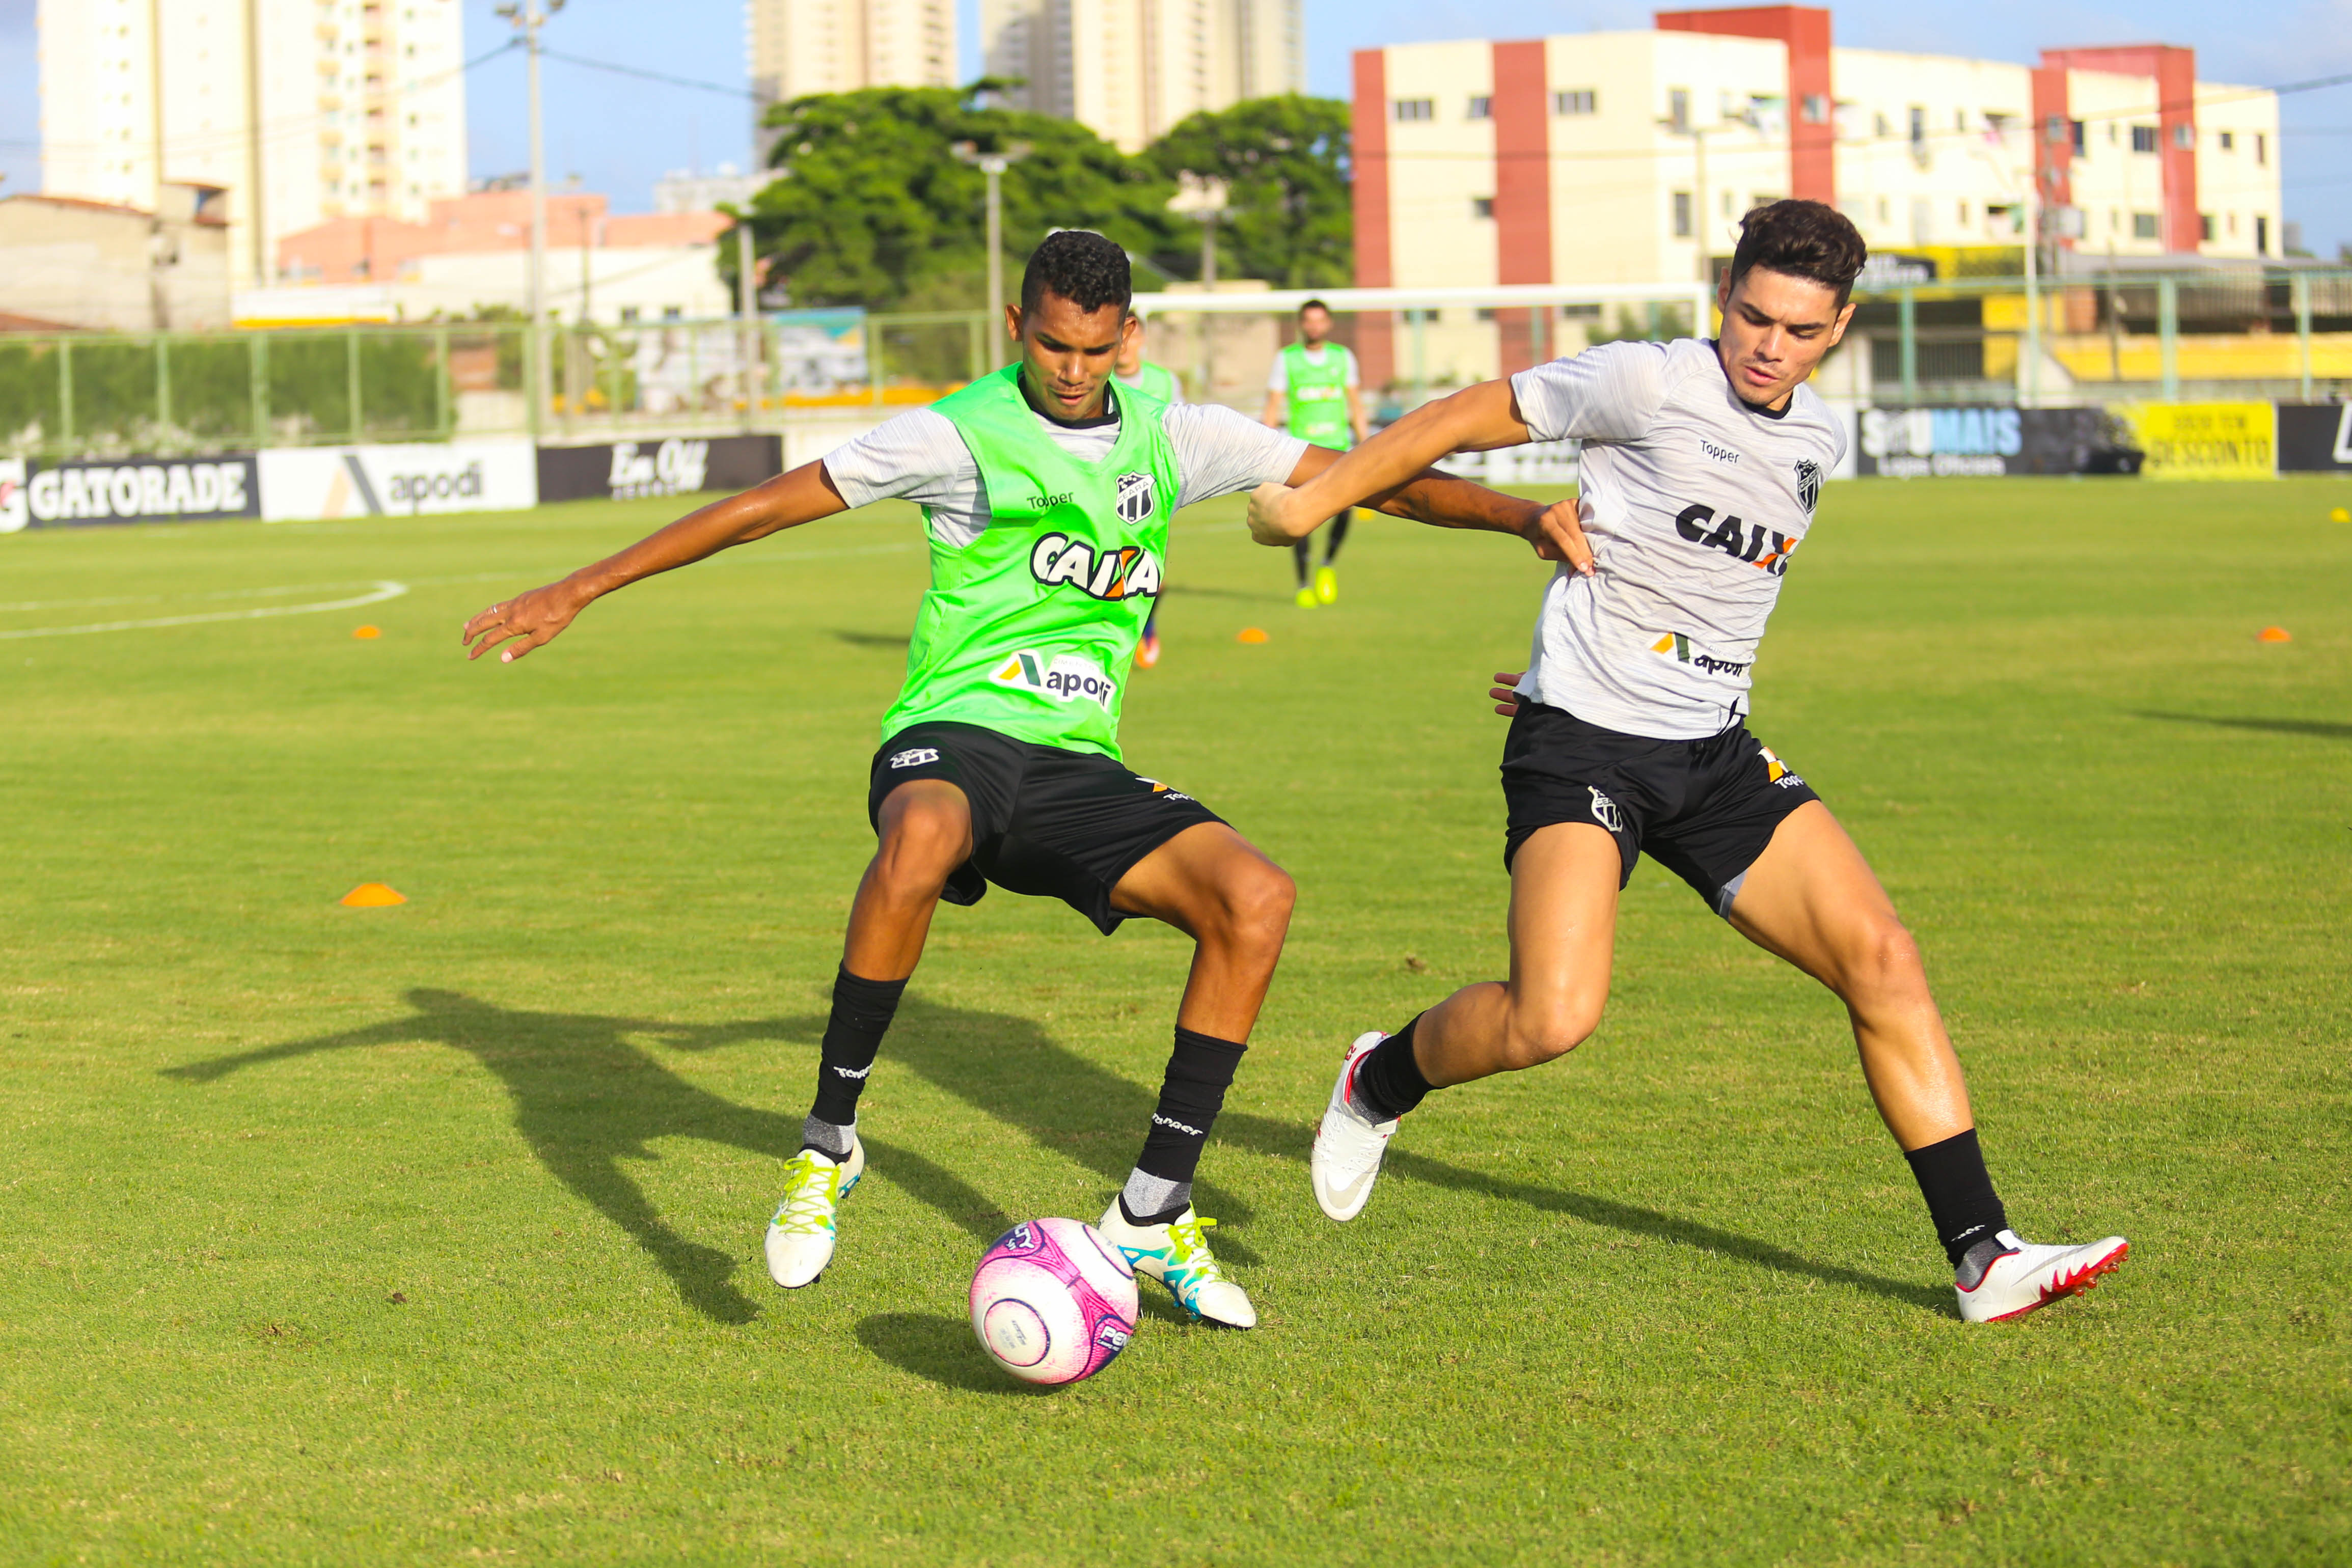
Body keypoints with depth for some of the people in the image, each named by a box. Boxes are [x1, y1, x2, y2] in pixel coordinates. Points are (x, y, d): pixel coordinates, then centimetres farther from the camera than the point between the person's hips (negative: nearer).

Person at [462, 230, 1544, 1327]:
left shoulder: (1168, 436, 10)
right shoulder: (962, 434, -3)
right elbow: (762, 508, -1)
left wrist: (1528, 517, 5)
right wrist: (576, 593, -1)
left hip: (1076, 763, 5)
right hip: (952, 740, -5)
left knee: (1256, 897, -20)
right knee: (923, 836, -42)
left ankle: (1153, 1212, -8)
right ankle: (829, 1139, -24)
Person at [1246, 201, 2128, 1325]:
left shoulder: (1818, 441, 11)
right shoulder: (1651, 384, -10)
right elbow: (1469, 418, -1)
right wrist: (1315, 498, 2)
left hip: (1714, 755, 6)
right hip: (1580, 747, -6)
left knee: (1881, 956, -8)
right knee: (1553, 1018, -23)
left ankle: (1981, 1255, -3)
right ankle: (1380, 1083, 11)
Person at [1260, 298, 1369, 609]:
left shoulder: (1343, 356, 10)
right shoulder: (1286, 359, 4)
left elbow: (1356, 406, 16)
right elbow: (1272, 408, 5)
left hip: (1337, 446, 1)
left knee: (1344, 509, -16)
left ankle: (1328, 566, 10)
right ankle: (1304, 585, 5)